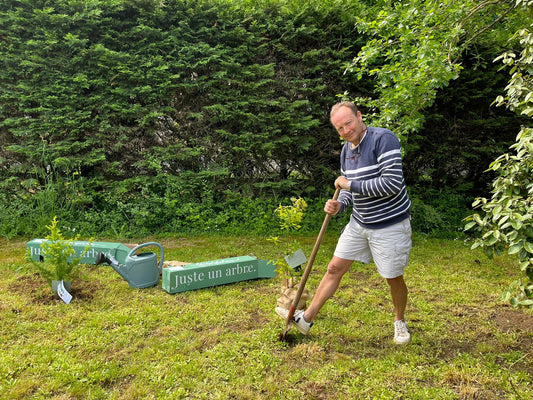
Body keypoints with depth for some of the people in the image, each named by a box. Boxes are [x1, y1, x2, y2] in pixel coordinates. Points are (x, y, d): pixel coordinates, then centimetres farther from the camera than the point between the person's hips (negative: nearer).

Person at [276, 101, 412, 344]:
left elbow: (393, 183, -29)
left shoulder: (383, 139, -19)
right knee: (335, 268, 8)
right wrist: (339, 205, -6)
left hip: (390, 225, -6)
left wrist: (350, 184, -21)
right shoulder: (346, 150, 6)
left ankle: (400, 322, 37)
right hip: (359, 222, 7)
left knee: (394, 278, 8)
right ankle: (306, 318, 18)